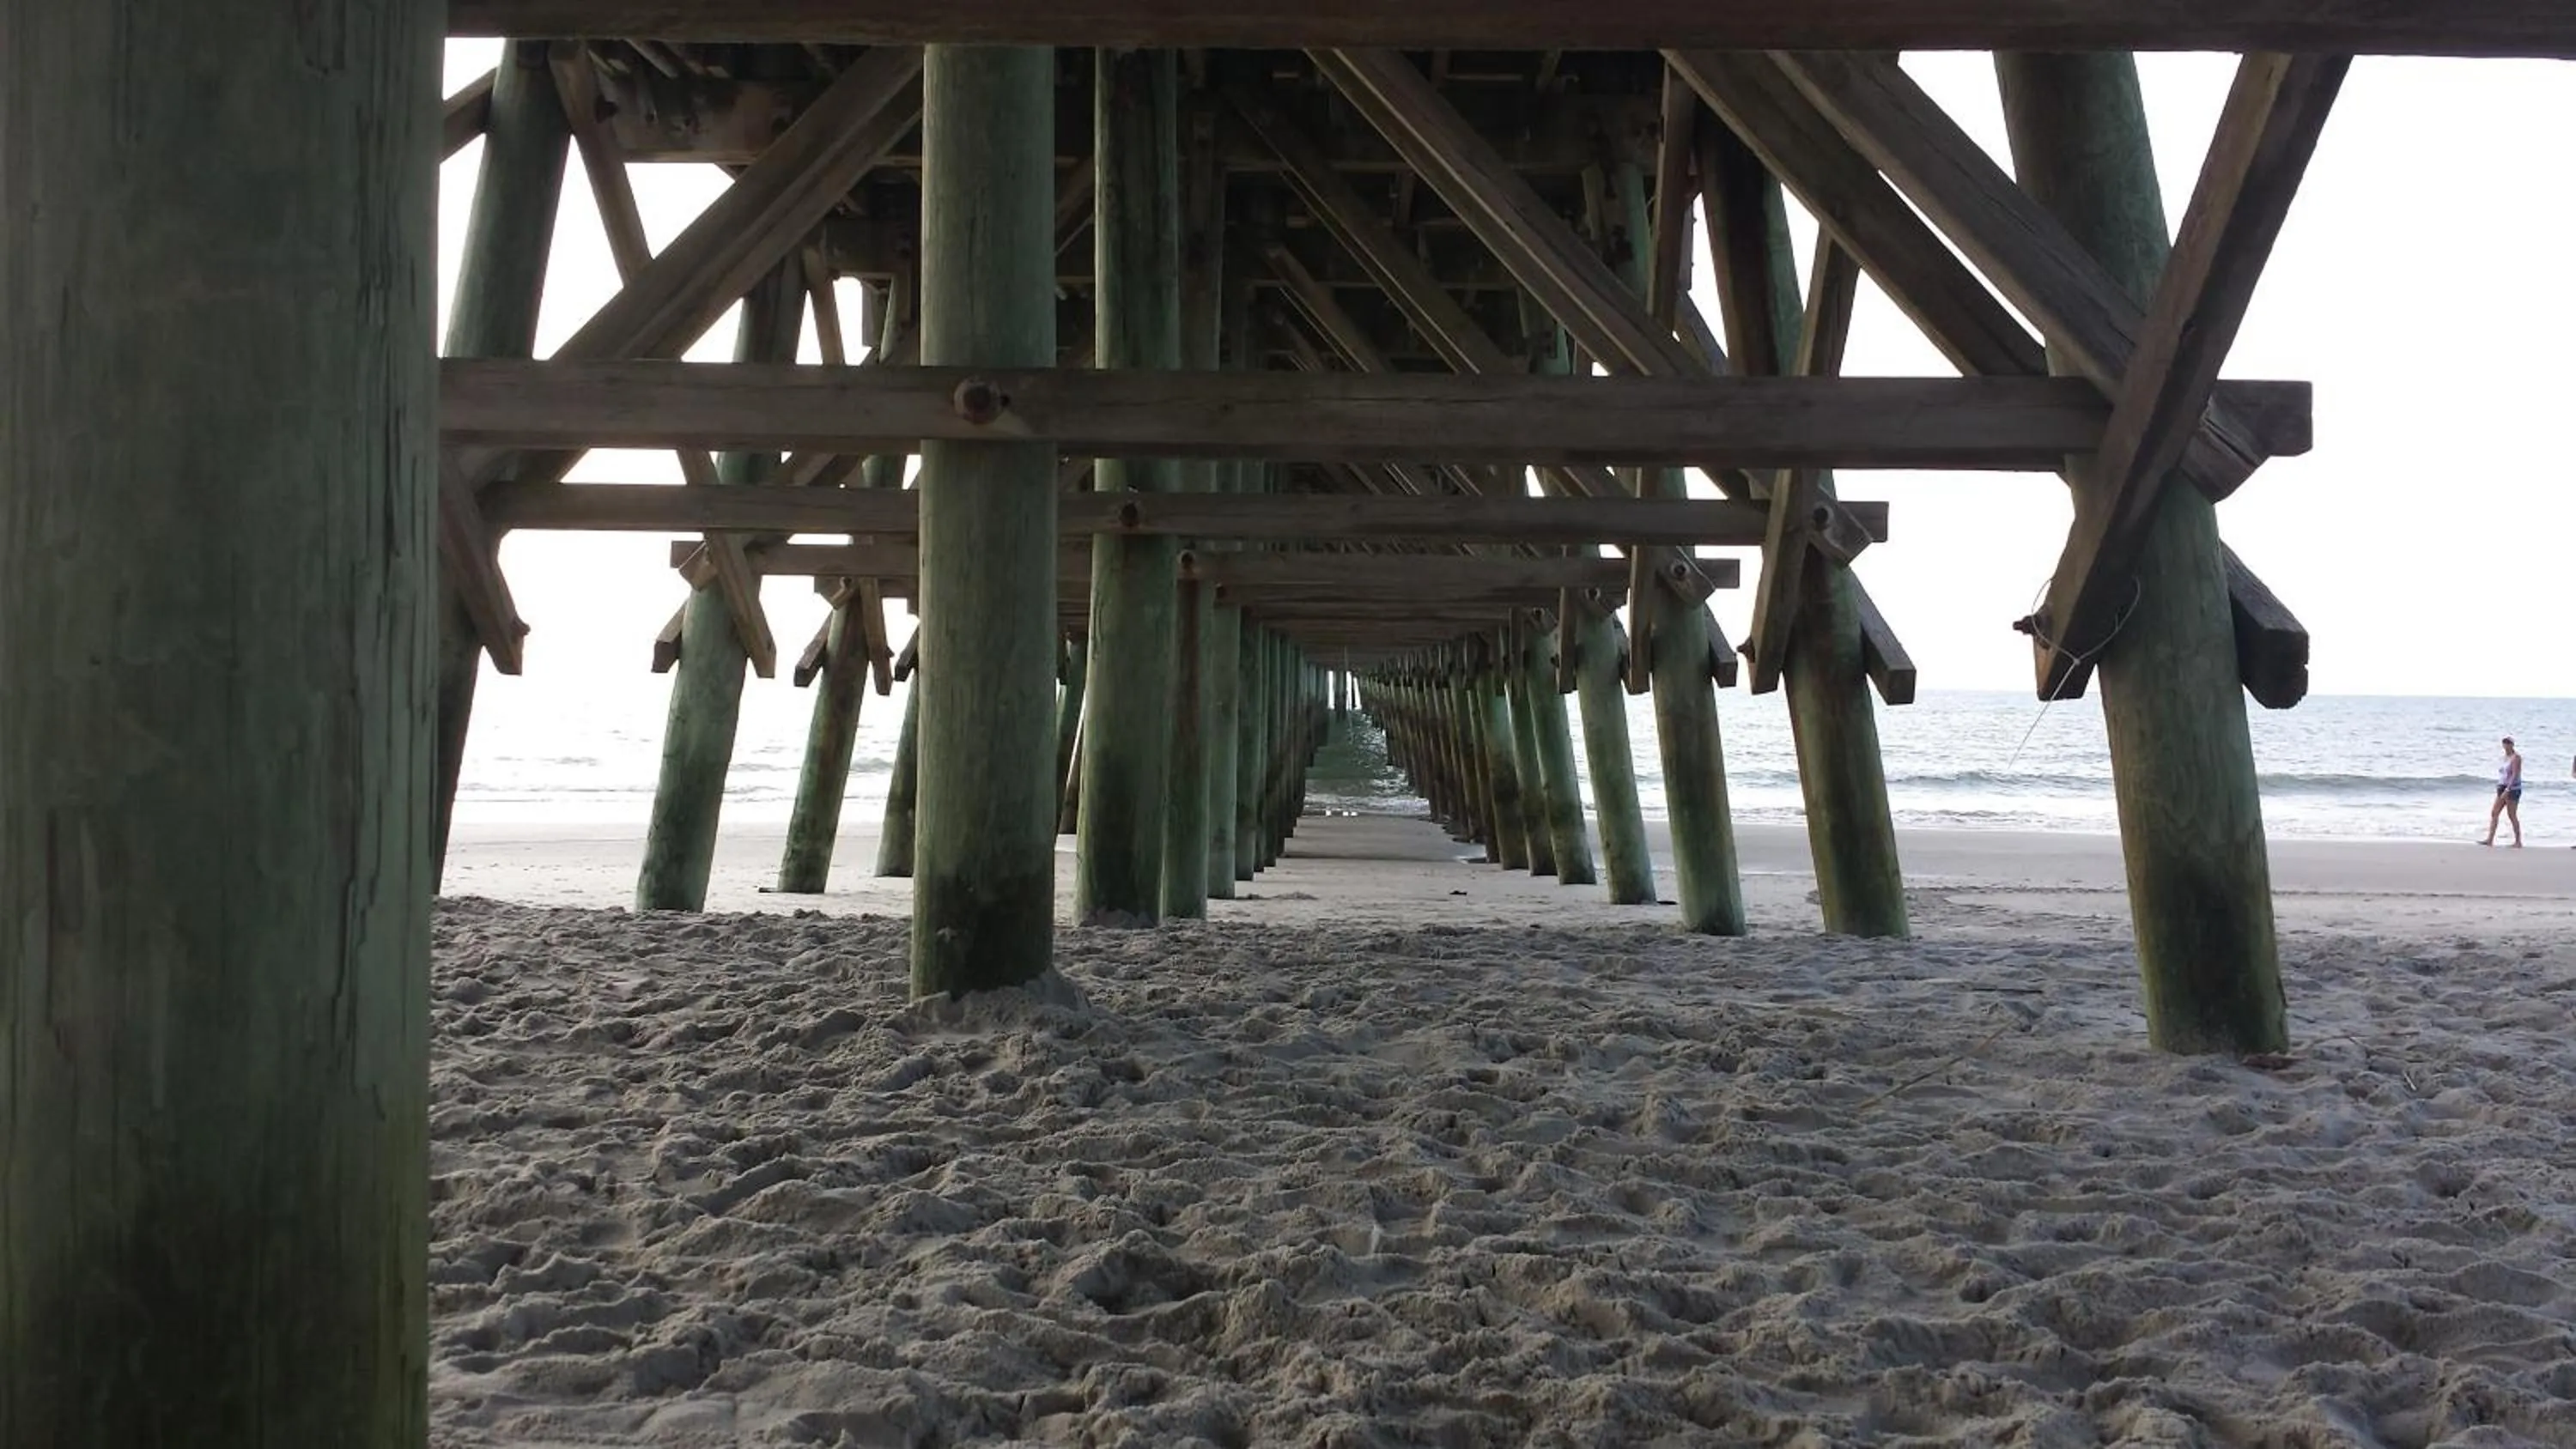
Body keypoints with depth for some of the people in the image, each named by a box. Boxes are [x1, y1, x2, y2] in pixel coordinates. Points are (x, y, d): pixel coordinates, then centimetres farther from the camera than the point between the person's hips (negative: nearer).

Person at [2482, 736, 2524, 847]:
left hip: (2513, 789, -9)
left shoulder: (2516, 757, -12)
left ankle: (2518, 842, 5)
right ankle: (2490, 840, 2)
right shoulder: (2505, 756, 15)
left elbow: (2515, 775, -20)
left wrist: (2507, 790, -27)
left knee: (2512, 815, -4)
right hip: (2503, 788, 9)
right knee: (2494, 813, 2)